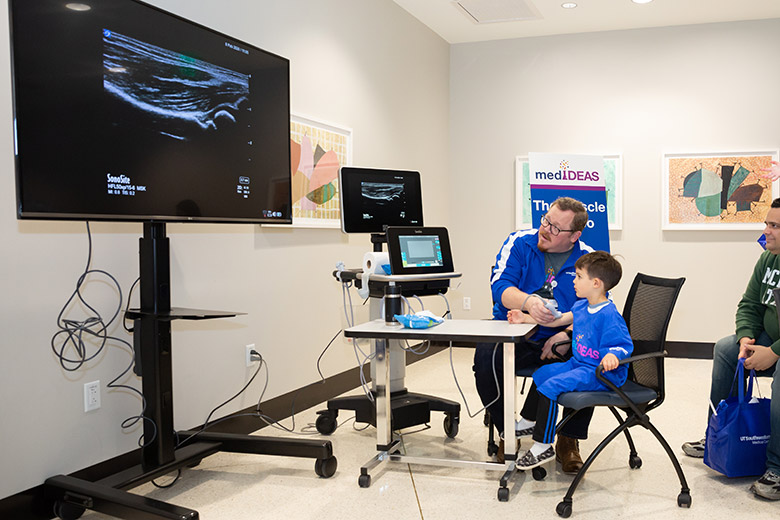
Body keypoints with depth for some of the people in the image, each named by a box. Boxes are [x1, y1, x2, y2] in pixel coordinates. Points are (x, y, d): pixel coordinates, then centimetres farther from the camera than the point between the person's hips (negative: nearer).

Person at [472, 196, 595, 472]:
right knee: (485, 357, -30)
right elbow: (500, 286, -12)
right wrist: (528, 302, -34)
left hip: (561, 339, 1)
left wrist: (568, 334, -21)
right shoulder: (519, 243, 0)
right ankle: (507, 433, -4)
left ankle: (569, 441, -4)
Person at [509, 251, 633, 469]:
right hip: (578, 363, 11)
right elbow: (558, 319, 18)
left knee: (550, 386, -24)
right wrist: (525, 318, 18)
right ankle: (529, 421, 40)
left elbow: (623, 345, -23)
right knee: (541, 374, 20)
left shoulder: (609, 316, -23)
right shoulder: (582, 307, 6)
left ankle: (543, 447, -13)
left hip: (601, 372, -11)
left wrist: (612, 356, -46)